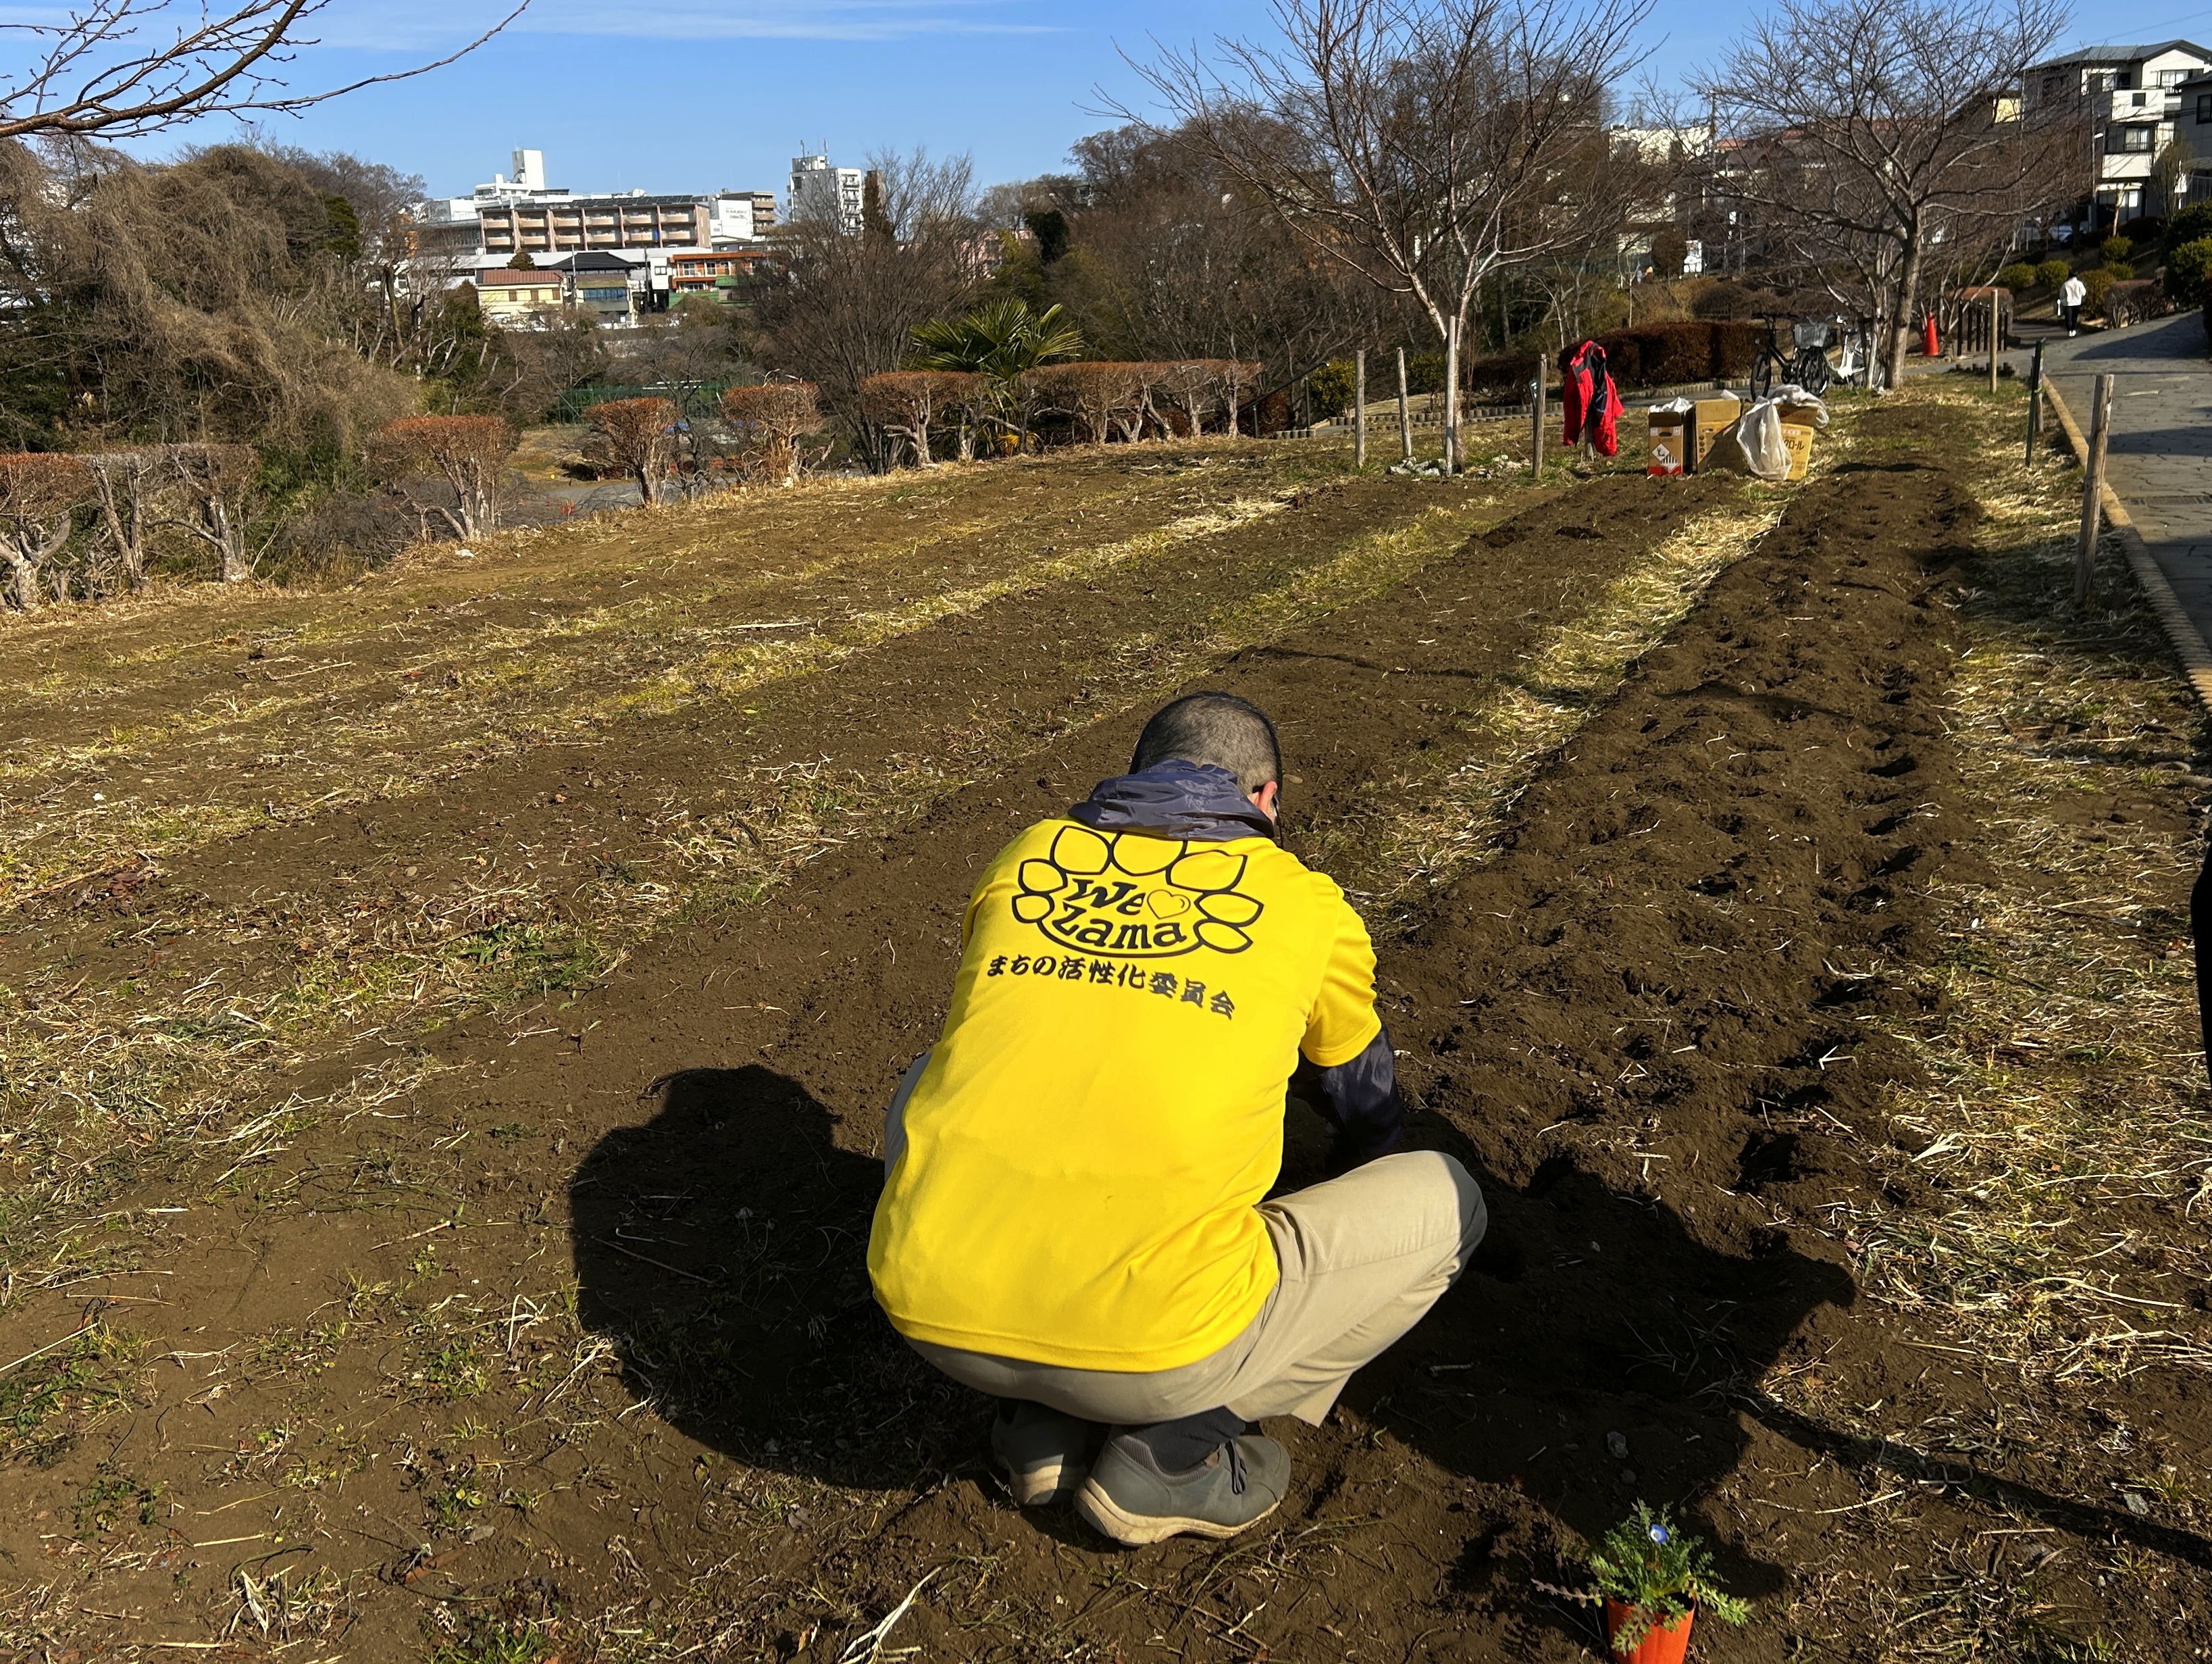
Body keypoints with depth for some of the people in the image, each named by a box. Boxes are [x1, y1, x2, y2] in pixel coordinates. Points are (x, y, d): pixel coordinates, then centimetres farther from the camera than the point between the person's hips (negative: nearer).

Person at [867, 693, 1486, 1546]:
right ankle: (1169, 1453, 11)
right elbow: (1367, 1107, 30)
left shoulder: (1023, 860, 17)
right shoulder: (1306, 905, 11)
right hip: (1153, 1351, -3)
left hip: (925, 1312, 4)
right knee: (1441, 1199, 16)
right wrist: (1344, 1239, 53)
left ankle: (1048, 1422, 23)